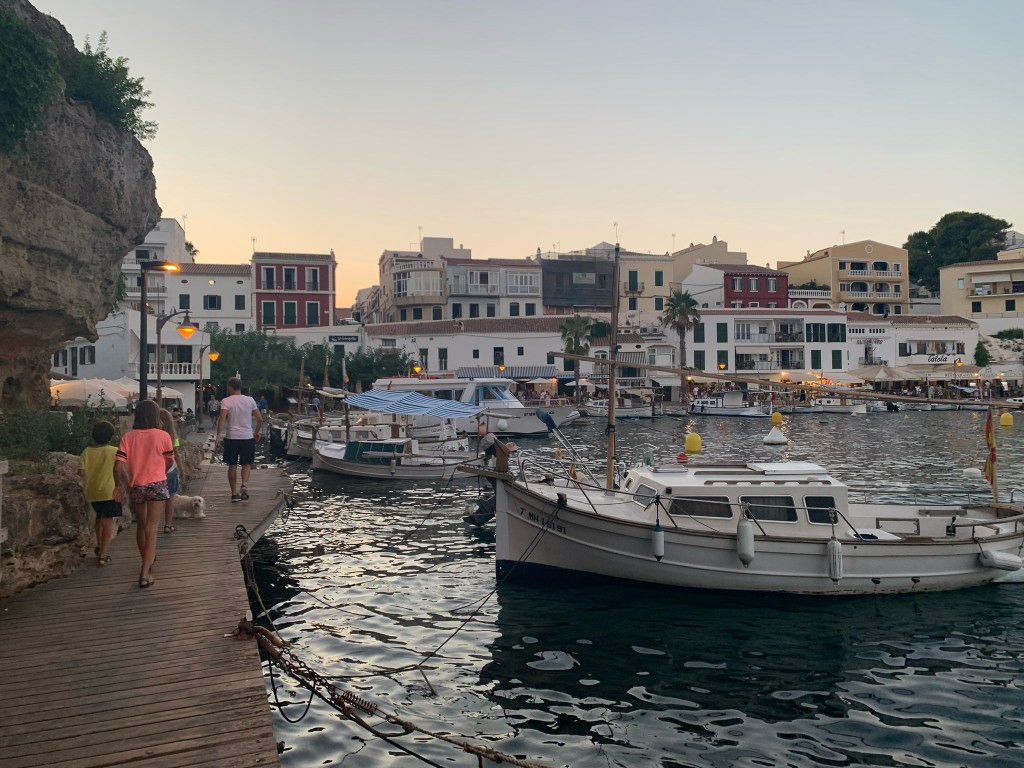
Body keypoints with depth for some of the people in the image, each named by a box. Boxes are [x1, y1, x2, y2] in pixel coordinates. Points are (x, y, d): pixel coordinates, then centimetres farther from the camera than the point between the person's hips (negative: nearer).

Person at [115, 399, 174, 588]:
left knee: (141, 526, 21)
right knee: (151, 530, -1)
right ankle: (145, 573, -9)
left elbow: (120, 466, -9)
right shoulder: (163, 436, -7)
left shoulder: (128, 437, -3)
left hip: (136, 486, 3)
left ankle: (147, 562, 39)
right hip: (157, 485, -3)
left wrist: (123, 485, 6)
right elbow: (169, 461, 6)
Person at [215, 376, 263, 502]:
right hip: (247, 437, 1)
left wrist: (218, 436, -20)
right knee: (247, 464, 12)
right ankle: (244, 485, -12)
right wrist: (256, 432, 19)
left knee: (232, 465, 8)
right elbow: (260, 419, 4)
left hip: (231, 437, -1)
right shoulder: (250, 400, 3)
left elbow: (222, 419, -18)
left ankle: (234, 493, 11)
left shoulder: (226, 401, -5)